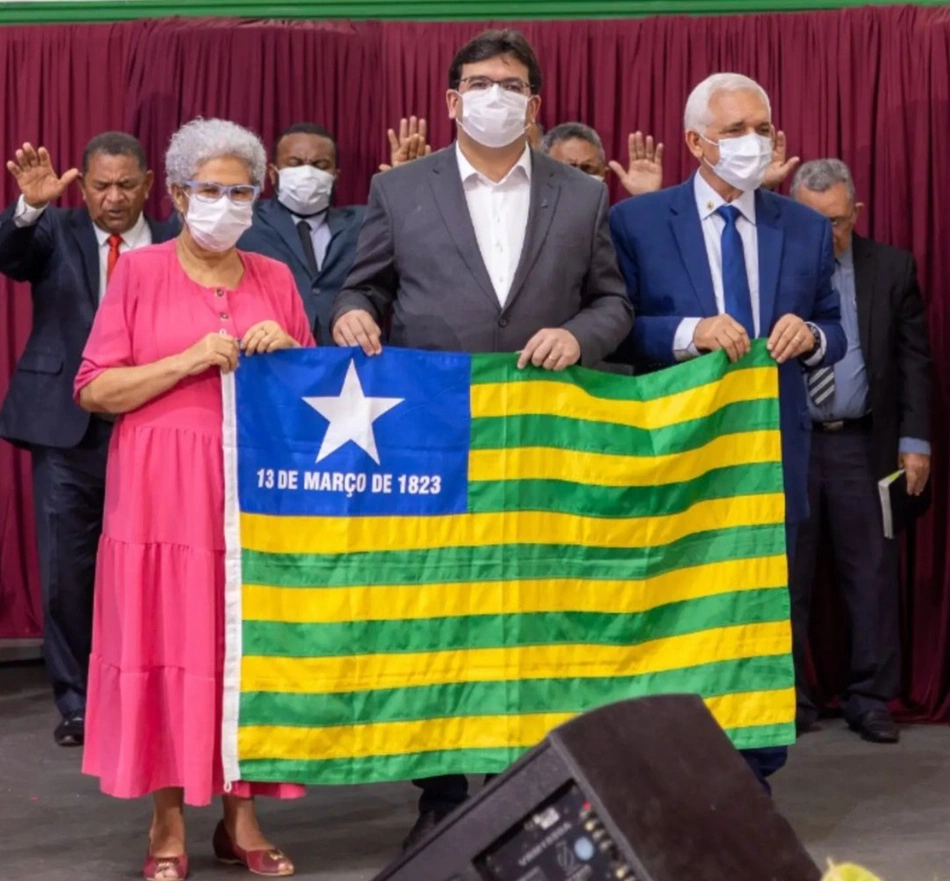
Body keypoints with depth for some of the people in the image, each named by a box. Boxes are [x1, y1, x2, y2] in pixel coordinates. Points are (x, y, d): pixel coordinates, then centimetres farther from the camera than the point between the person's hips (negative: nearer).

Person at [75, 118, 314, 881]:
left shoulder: (275, 278, 12)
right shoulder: (140, 272, 2)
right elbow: (94, 389, -4)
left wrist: (289, 351, -4)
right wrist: (187, 361, -14)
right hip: (164, 493, -3)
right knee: (166, 641, -3)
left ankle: (242, 816, 12)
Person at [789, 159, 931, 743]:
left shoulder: (892, 268, 5)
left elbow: (914, 360, 6)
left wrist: (914, 440, -1)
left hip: (863, 446, 1)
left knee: (874, 575, 1)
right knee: (786, 580, 5)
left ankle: (871, 700, 10)